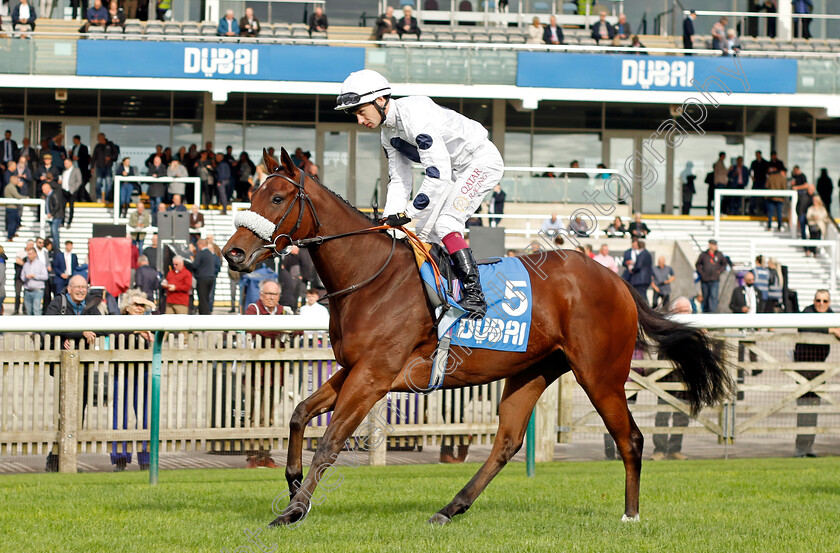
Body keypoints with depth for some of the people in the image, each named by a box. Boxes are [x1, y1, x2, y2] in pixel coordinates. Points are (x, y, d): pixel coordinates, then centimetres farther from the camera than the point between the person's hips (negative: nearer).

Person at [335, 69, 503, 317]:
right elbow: (399, 179, 7)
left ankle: (474, 294, -25)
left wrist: (409, 212, -27)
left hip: (482, 161, -10)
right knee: (425, 230, 5)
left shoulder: (414, 115, -29)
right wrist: (391, 217, -10)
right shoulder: (389, 133, 3)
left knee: (445, 224, -23)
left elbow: (439, 173, -32)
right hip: (456, 170, 10)